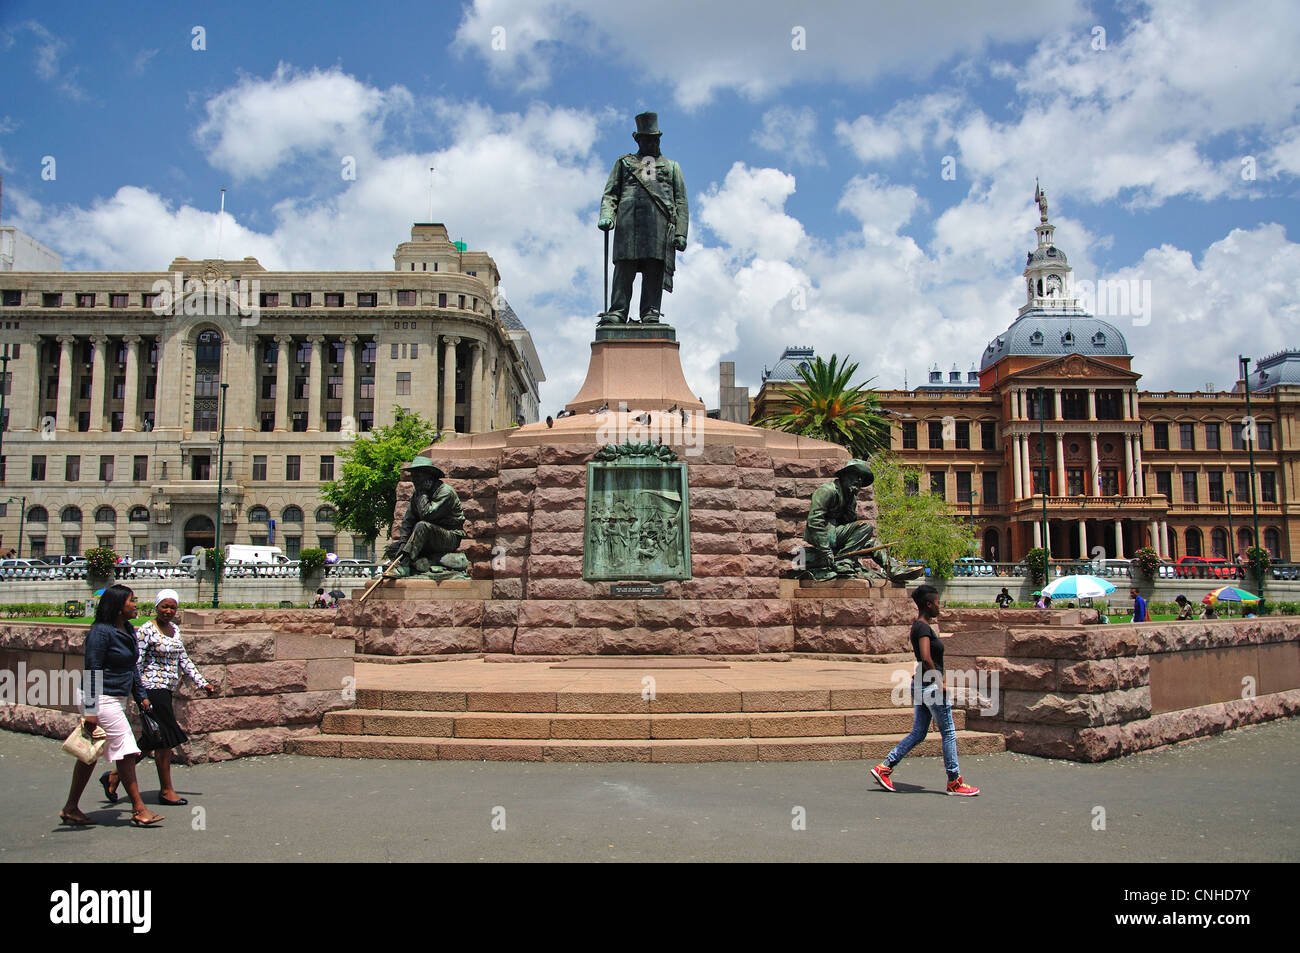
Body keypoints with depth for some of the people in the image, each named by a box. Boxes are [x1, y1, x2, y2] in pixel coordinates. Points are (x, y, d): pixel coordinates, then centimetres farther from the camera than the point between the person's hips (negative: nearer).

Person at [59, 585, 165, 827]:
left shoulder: (128, 630, 11)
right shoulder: (100, 632, -16)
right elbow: (92, 671, -18)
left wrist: (141, 696, 17)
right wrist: (91, 709, -19)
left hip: (118, 699, 9)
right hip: (103, 700, -9)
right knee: (126, 750, -7)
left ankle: (71, 808, 23)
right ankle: (138, 809, -1)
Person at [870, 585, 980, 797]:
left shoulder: (920, 626, 14)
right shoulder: (924, 628, -16)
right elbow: (926, 658, -25)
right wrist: (939, 680, -18)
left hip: (921, 685, 10)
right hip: (931, 686, -10)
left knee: (917, 734, 12)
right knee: (949, 733, 2)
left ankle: (884, 768, 10)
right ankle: (954, 783, 10)